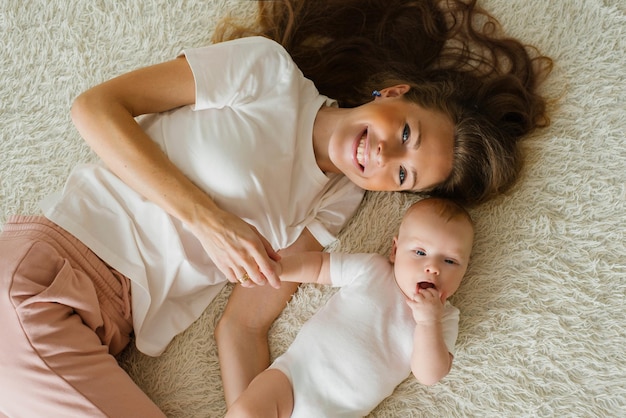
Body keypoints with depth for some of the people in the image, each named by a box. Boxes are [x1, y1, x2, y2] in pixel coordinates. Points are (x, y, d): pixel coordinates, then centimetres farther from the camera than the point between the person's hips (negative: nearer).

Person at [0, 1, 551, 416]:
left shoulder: (334, 207, 8)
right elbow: (96, 106, -7)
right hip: (47, 266, -5)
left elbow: (243, 326, 3)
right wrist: (209, 219, -14)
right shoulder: (270, 72, -5)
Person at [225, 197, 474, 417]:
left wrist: (429, 322, -18)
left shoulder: (444, 317, 4)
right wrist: (276, 267, -10)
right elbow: (318, 266, 7)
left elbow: (429, 376, -4)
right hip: (295, 373, -1)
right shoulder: (371, 269, 2)